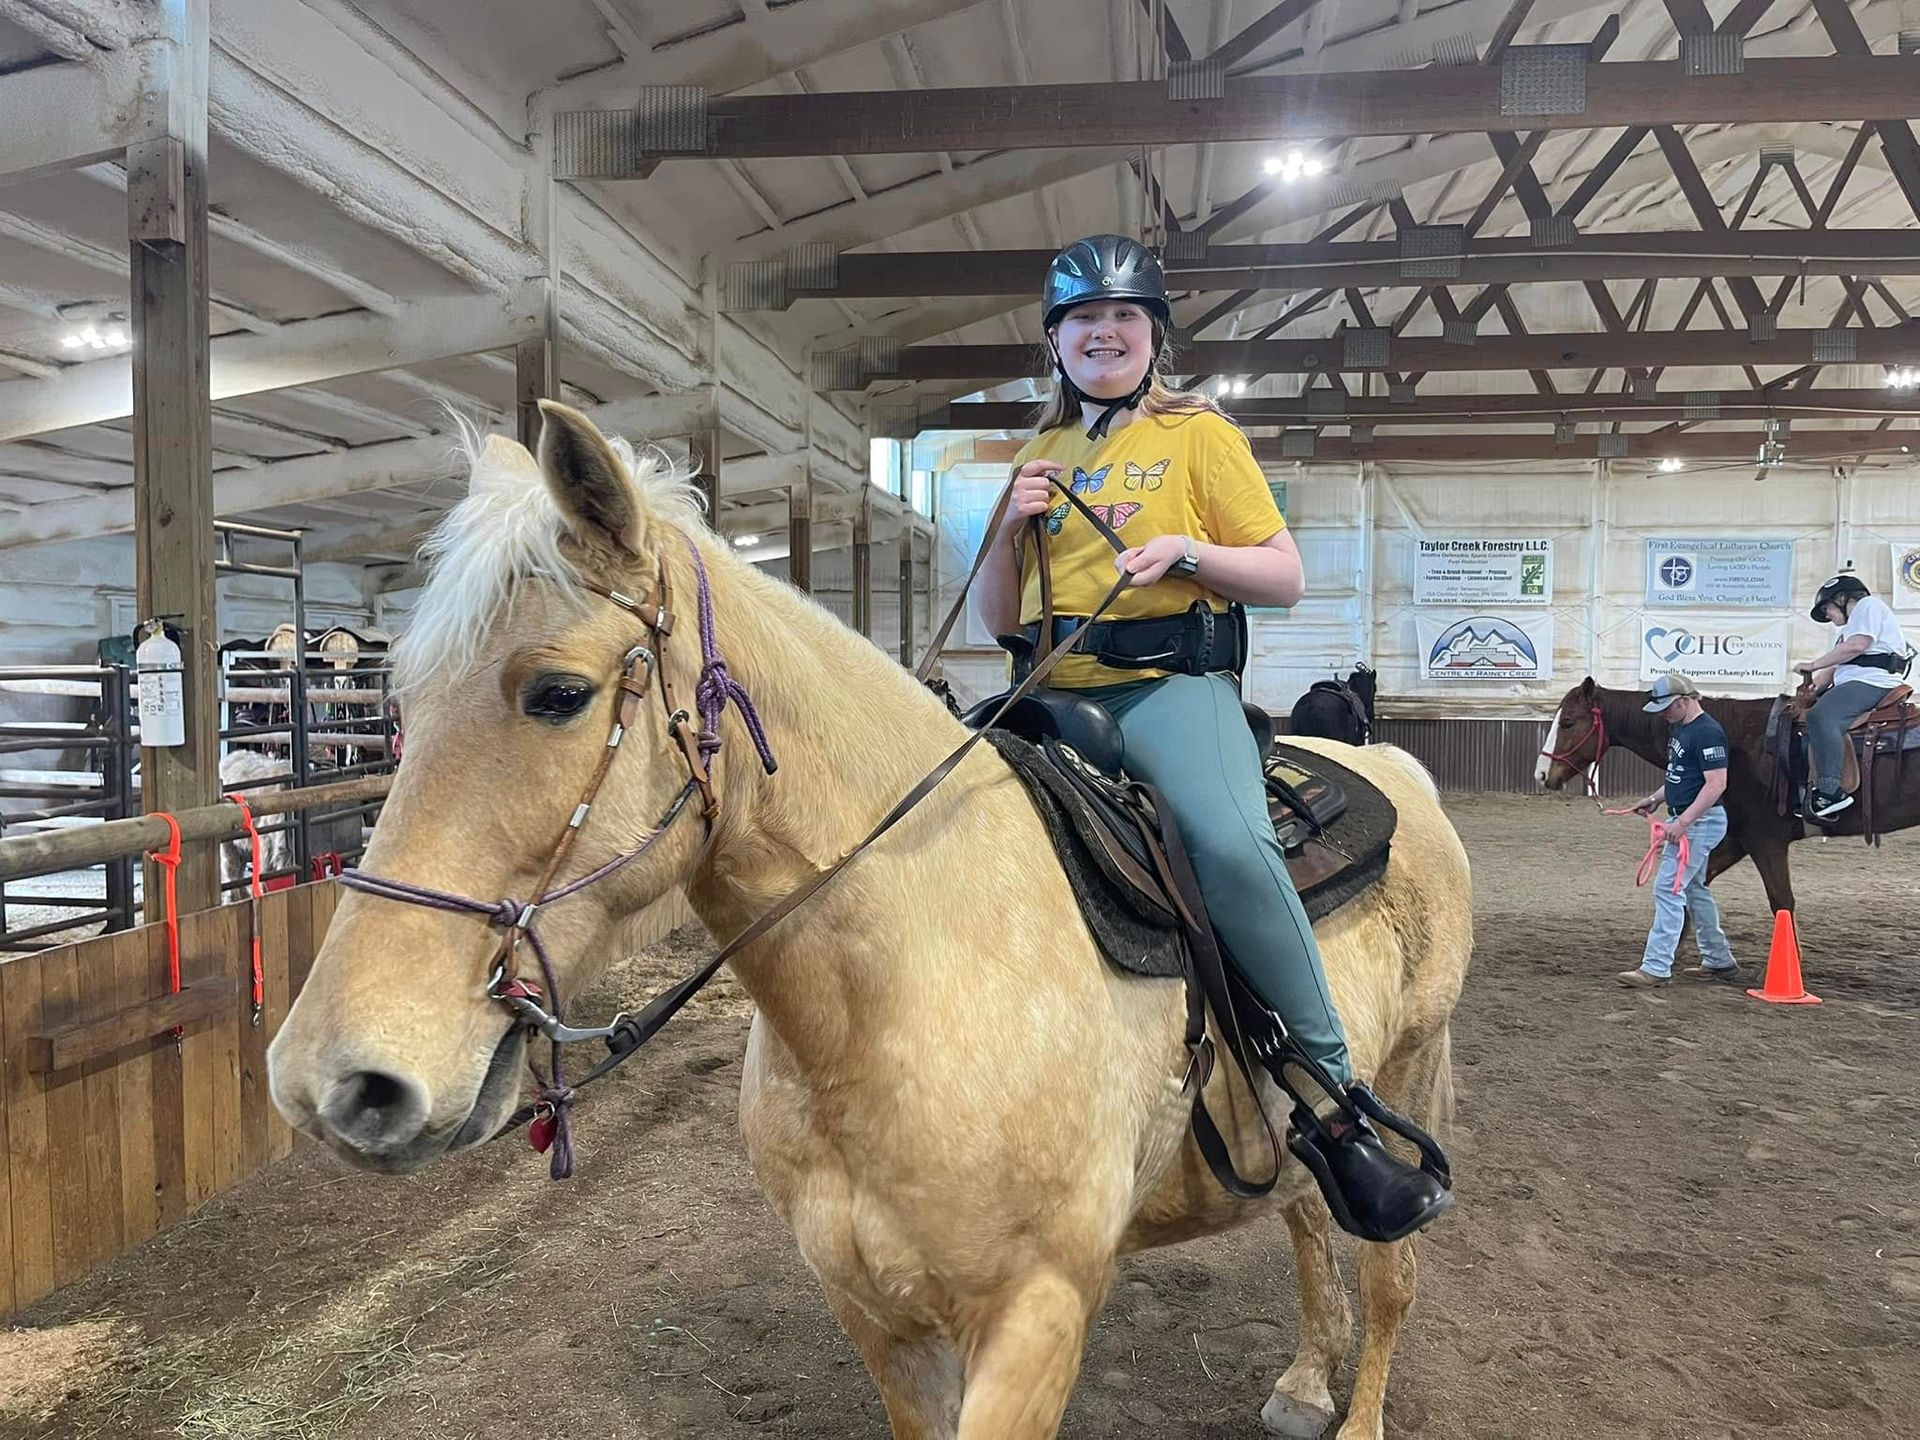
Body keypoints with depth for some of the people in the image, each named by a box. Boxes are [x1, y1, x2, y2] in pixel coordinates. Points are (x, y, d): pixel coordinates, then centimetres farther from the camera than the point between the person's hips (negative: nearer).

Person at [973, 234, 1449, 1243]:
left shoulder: (1199, 436, 9)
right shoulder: (1039, 458, 21)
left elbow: (1286, 579, 3)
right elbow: (996, 620, 17)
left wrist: (1186, 552, -14)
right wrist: (1011, 528, 0)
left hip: (1170, 685, -5)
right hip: (1055, 694, 5)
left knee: (1233, 847, -33)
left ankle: (1331, 1105, -20)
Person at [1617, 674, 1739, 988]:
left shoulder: (1708, 732, -19)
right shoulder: (1679, 730, 13)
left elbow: (1716, 783, -25)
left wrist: (1682, 822, -28)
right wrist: (1655, 799, 13)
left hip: (1700, 821, -11)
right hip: (1685, 820, 11)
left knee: (1668, 889, -12)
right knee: (1694, 890, 18)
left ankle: (1656, 968, -11)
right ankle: (1720, 961, 29)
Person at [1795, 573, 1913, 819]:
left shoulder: (1869, 604, 3)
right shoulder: (1853, 623, 34)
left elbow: (1857, 645, -14)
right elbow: (1836, 667, 24)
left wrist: (1813, 665, -7)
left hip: (1872, 681, -11)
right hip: (1850, 684, 11)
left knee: (1820, 717, -31)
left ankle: (1830, 792, -37)